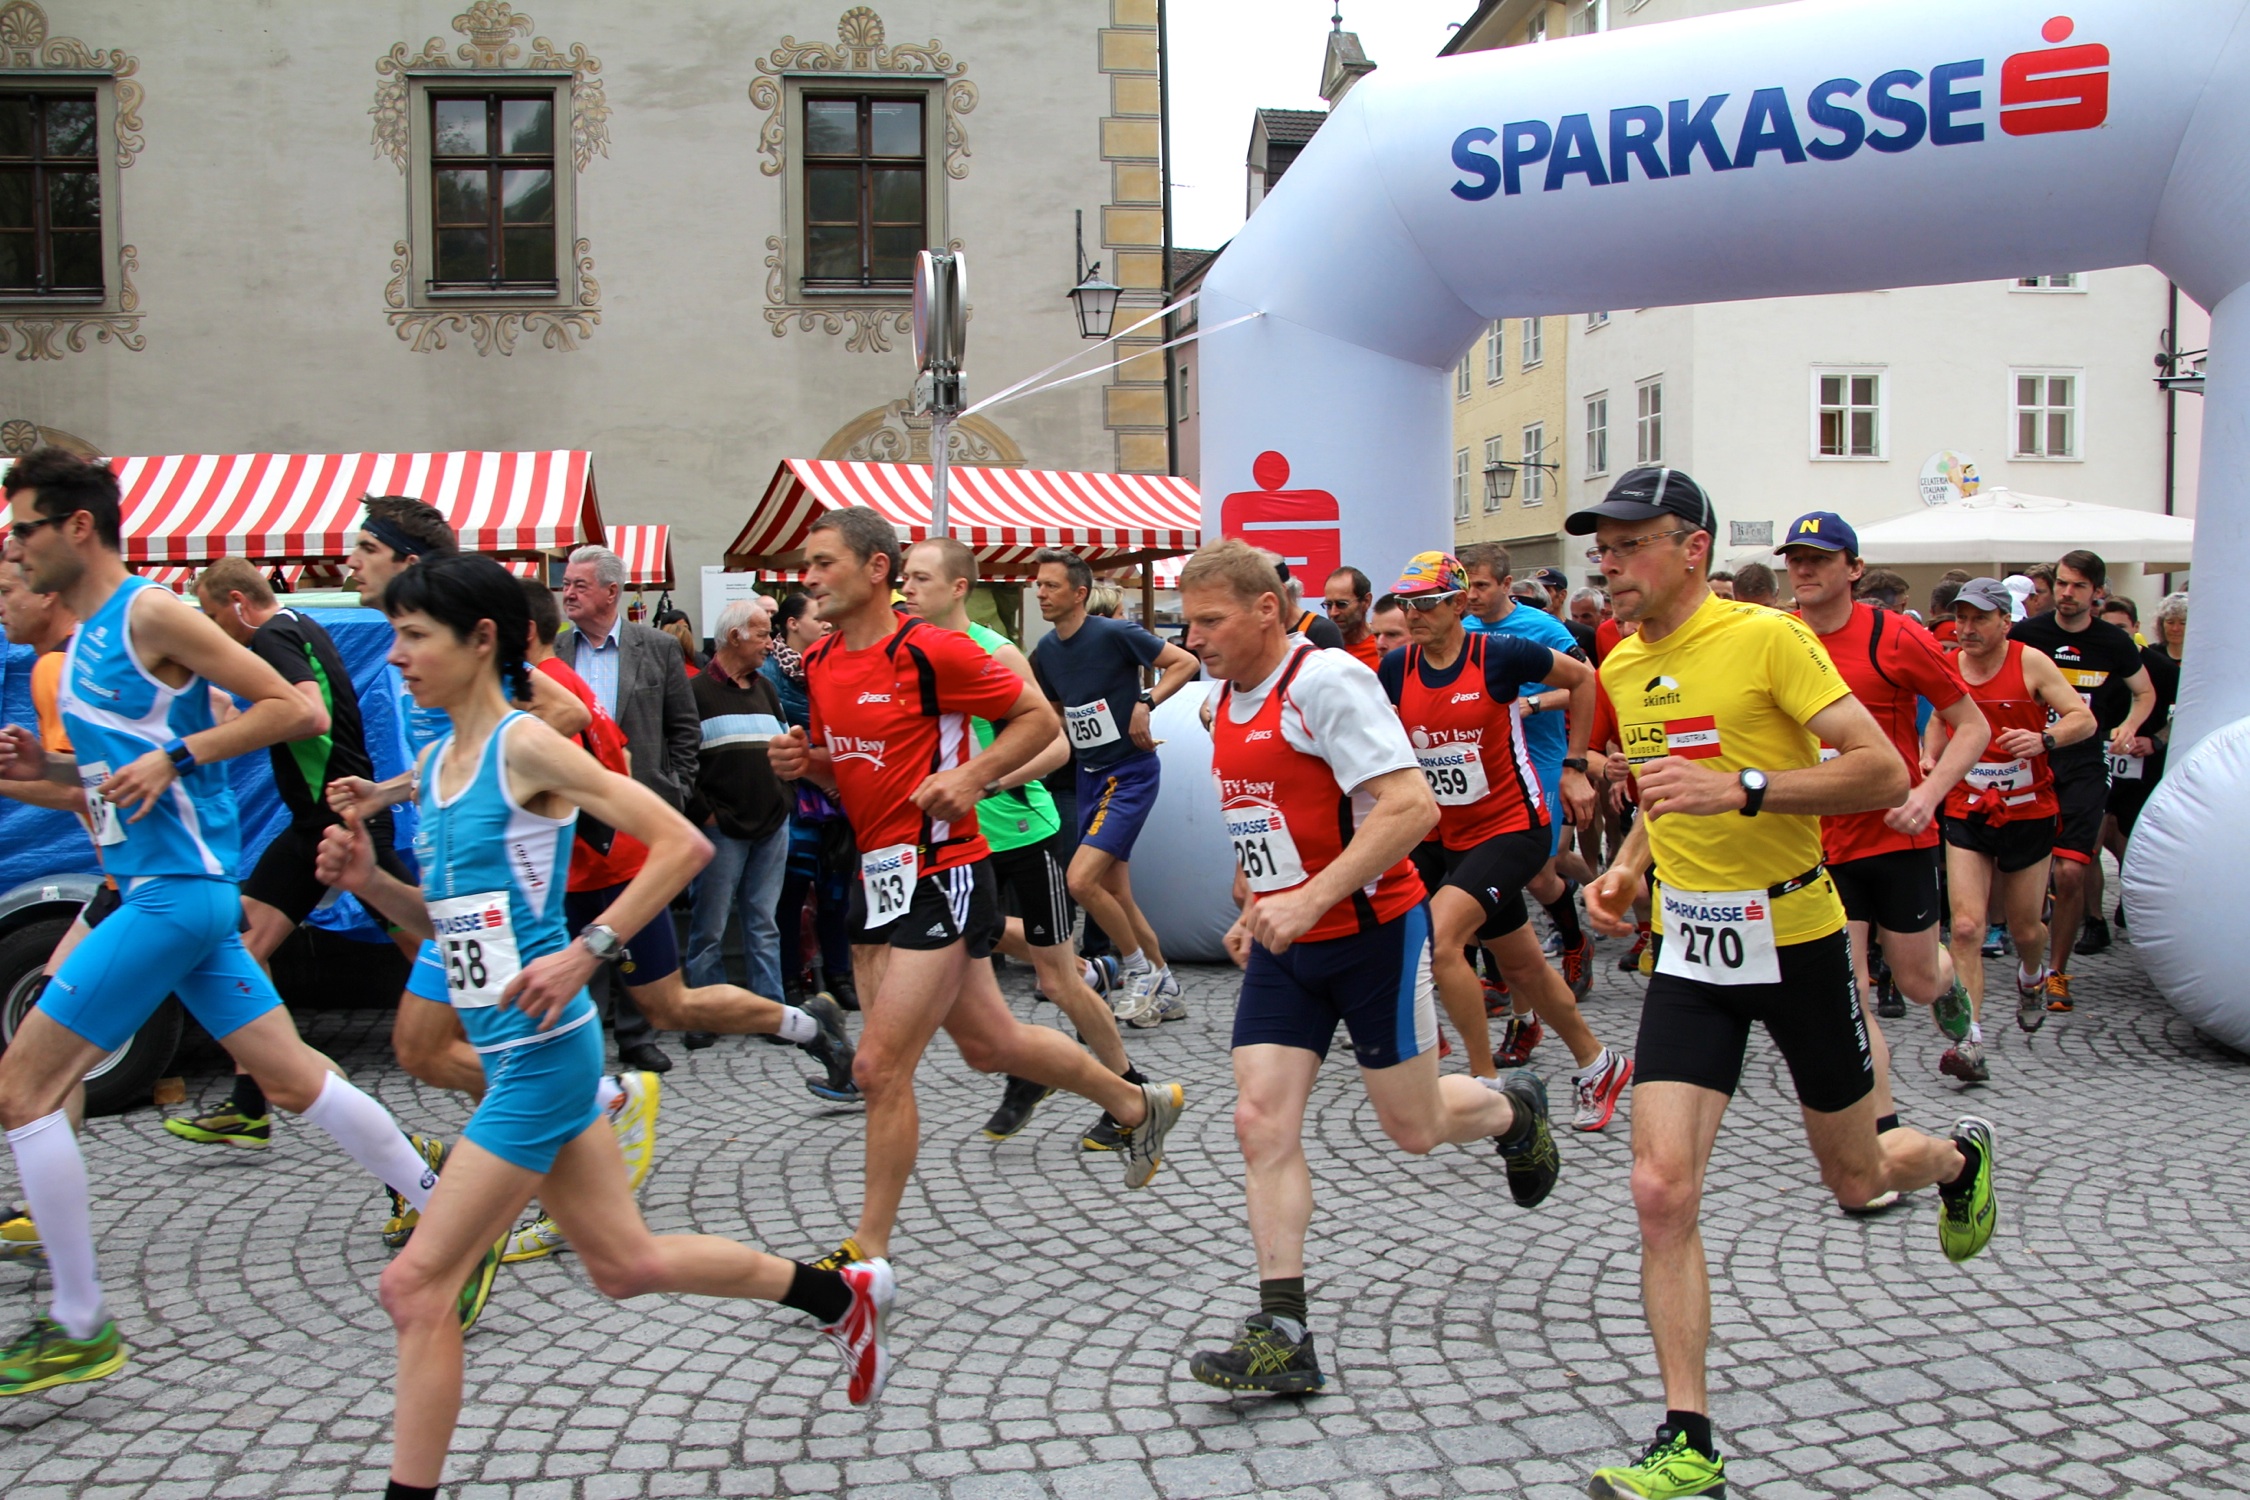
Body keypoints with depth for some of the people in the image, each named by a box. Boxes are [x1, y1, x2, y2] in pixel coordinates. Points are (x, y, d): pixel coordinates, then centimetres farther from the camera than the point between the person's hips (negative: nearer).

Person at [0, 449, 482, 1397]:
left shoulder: (149, 613, -11)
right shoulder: (83, 637, 16)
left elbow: (294, 710, -14)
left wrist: (175, 757, -19)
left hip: (179, 888, -9)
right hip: (157, 886, 9)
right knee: (292, 1079, 11)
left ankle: (77, 1329, 2)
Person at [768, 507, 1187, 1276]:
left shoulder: (931, 651, -14)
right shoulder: (819, 664, 8)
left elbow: (1040, 718, -7)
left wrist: (973, 775, -20)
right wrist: (806, 760, 0)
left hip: (939, 875, -9)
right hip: (876, 873, 9)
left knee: (881, 1067, -8)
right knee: (990, 1045, 19)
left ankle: (867, 1254, 8)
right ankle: (1137, 1105, 40)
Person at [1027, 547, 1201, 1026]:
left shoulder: (1114, 634, -15)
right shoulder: (1045, 651, 5)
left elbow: (1184, 662, -10)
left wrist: (1146, 703, -20)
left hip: (1131, 773, -7)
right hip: (1089, 775, 8)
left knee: (1081, 880, -18)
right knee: (1117, 895, 9)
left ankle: (1141, 970, 2)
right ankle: (1166, 991, 23)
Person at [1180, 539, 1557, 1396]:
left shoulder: (1326, 681, -18)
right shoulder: (1224, 701, 8)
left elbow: (1411, 806, -26)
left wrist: (1311, 899, -30)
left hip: (1372, 932, -7)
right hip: (1283, 947, 7)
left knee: (1413, 1129, 6)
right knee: (1263, 1126, -6)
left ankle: (1514, 1110, 40)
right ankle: (1283, 1334, -3)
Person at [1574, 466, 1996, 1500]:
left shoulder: (1768, 638, -14)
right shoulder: (1622, 667, 6)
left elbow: (1884, 773, -19)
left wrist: (1742, 788, -30)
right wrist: (1628, 868, 6)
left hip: (1793, 935, -4)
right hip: (1687, 949, 4)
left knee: (1856, 1179, 14)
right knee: (1661, 1191, -10)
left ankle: (1959, 1156, 51)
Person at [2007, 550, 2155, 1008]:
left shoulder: (2113, 643, 4)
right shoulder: (2026, 635, -1)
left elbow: (2145, 693, 19)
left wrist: (2128, 726, -1)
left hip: (2084, 767, 0)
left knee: (2070, 872, -10)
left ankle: (2057, 972, 3)